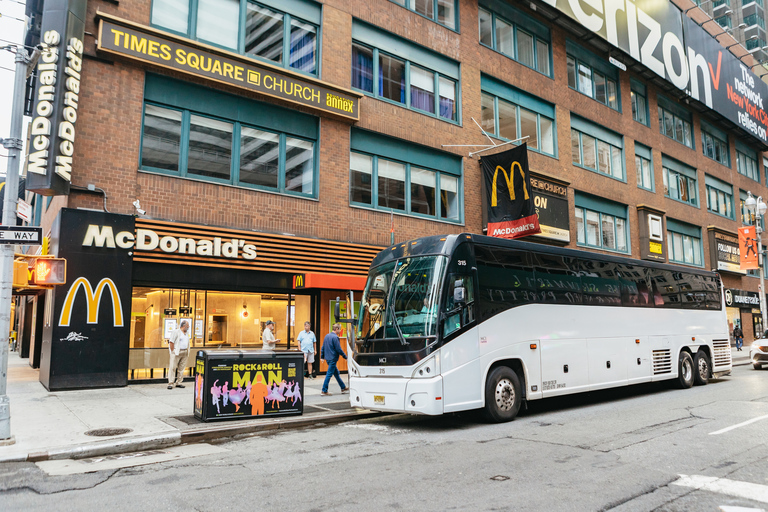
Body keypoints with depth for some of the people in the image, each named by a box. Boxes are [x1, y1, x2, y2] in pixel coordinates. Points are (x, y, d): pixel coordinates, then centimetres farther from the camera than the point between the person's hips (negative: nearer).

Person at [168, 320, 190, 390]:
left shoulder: (186, 334, 18)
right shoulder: (176, 332, -5)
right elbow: (171, 342, -9)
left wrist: (187, 351, 11)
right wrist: (172, 351, -12)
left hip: (184, 353, 7)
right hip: (177, 352, -7)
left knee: (182, 368, 6)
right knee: (173, 368, -6)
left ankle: (179, 383, 13)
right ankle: (170, 384, -4)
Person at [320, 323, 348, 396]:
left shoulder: (327, 336, 10)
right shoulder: (335, 337, -17)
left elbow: (323, 347, 15)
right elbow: (339, 349, -16)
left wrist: (322, 356, 22)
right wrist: (345, 357, -6)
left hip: (328, 358, 9)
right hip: (332, 359, -9)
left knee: (336, 373, 16)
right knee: (329, 374, -4)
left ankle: (343, 388, 25)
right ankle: (324, 391, 0)